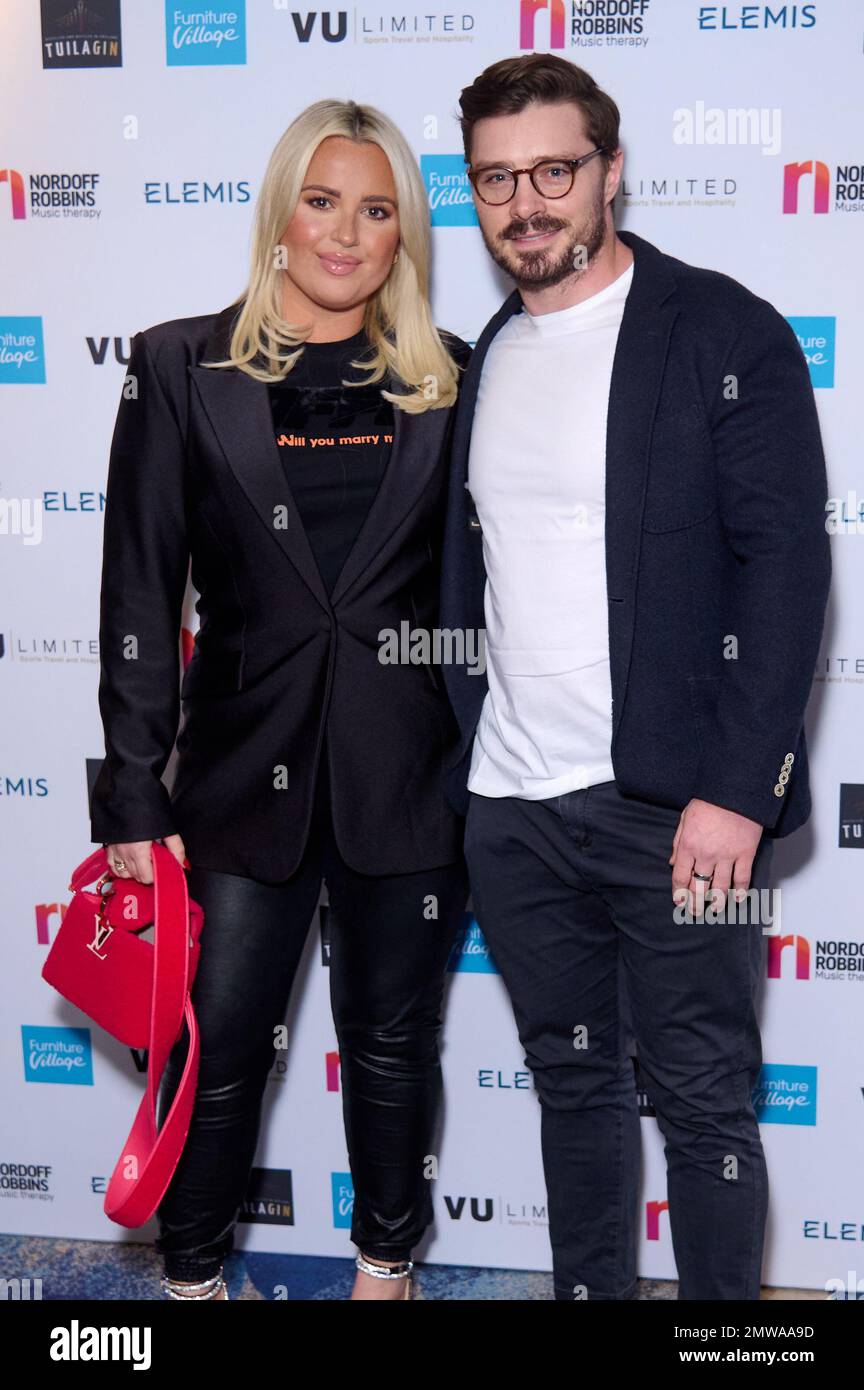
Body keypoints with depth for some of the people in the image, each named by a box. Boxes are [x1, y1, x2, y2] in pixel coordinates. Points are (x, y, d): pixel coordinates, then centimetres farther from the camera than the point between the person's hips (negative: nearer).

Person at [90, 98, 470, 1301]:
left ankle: (386, 1267, 35)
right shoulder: (184, 367, 0)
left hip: (408, 772, 1)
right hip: (249, 764, -1)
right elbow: (140, 590, -2)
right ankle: (192, 1274, 31)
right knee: (218, 1047, 6)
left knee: (392, 1040, 14)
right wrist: (135, 794, -5)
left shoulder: (445, 381, 4)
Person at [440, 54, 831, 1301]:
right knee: (573, 1081, 16)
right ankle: (589, 1292, 32)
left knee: (703, 1097, 4)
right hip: (509, 806, 6)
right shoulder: (489, 360, 13)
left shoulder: (722, 333, -6)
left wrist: (736, 789, -17)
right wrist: (460, 760, 10)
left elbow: (787, 565, -12)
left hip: (670, 806, -5)